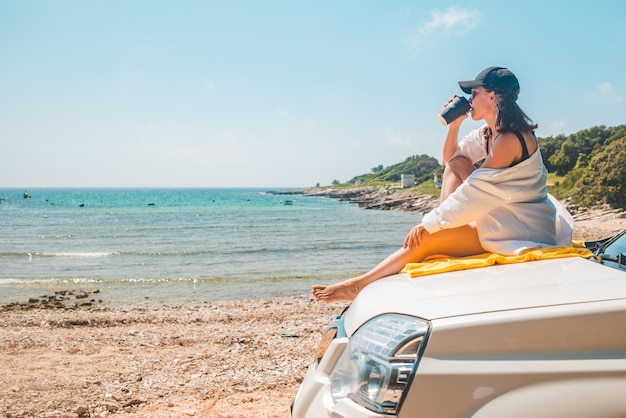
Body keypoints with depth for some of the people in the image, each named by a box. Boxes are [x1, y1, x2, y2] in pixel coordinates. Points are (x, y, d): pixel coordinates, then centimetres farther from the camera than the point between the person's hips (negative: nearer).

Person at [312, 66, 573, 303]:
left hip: (520, 228, -9)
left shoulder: (509, 139, -21)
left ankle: (359, 286, -7)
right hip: (502, 214, 9)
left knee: (425, 240, -15)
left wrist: (429, 224, -18)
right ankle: (444, 224, -3)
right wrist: (454, 125, 2)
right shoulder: (488, 134, 9)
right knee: (457, 165, 4)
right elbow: (449, 159, 20)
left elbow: (475, 191, -23)